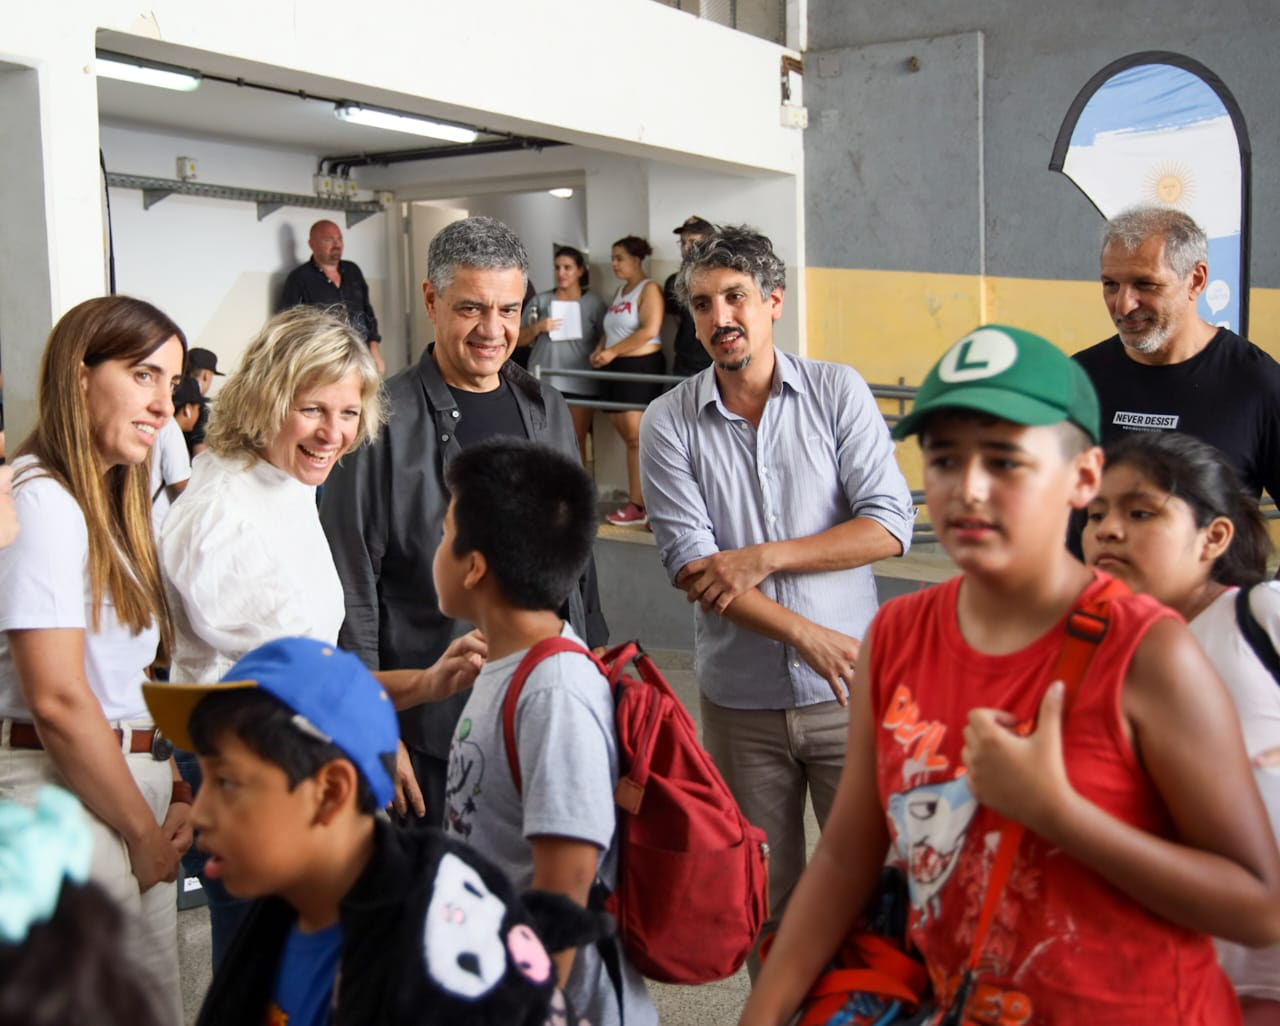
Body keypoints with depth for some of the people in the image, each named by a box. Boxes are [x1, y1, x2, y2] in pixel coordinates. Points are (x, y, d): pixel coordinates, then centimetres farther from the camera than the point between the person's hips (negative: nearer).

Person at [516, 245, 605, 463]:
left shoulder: (594, 302, 7)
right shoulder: (540, 301, 12)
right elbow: (519, 340, 10)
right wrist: (537, 328, -6)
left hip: (580, 383, -1)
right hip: (543, 381, 1)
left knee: (576, 442, -1)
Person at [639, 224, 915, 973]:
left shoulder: (837, 390, -2)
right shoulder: (669, 423, -2)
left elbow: (890, 525, -9)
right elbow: (691, 567, -10)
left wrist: (762, 557, -15)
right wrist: (806, 635, -18)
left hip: (848, 687, 0)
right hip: (742, 700, 1)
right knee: (767, 892, 15)